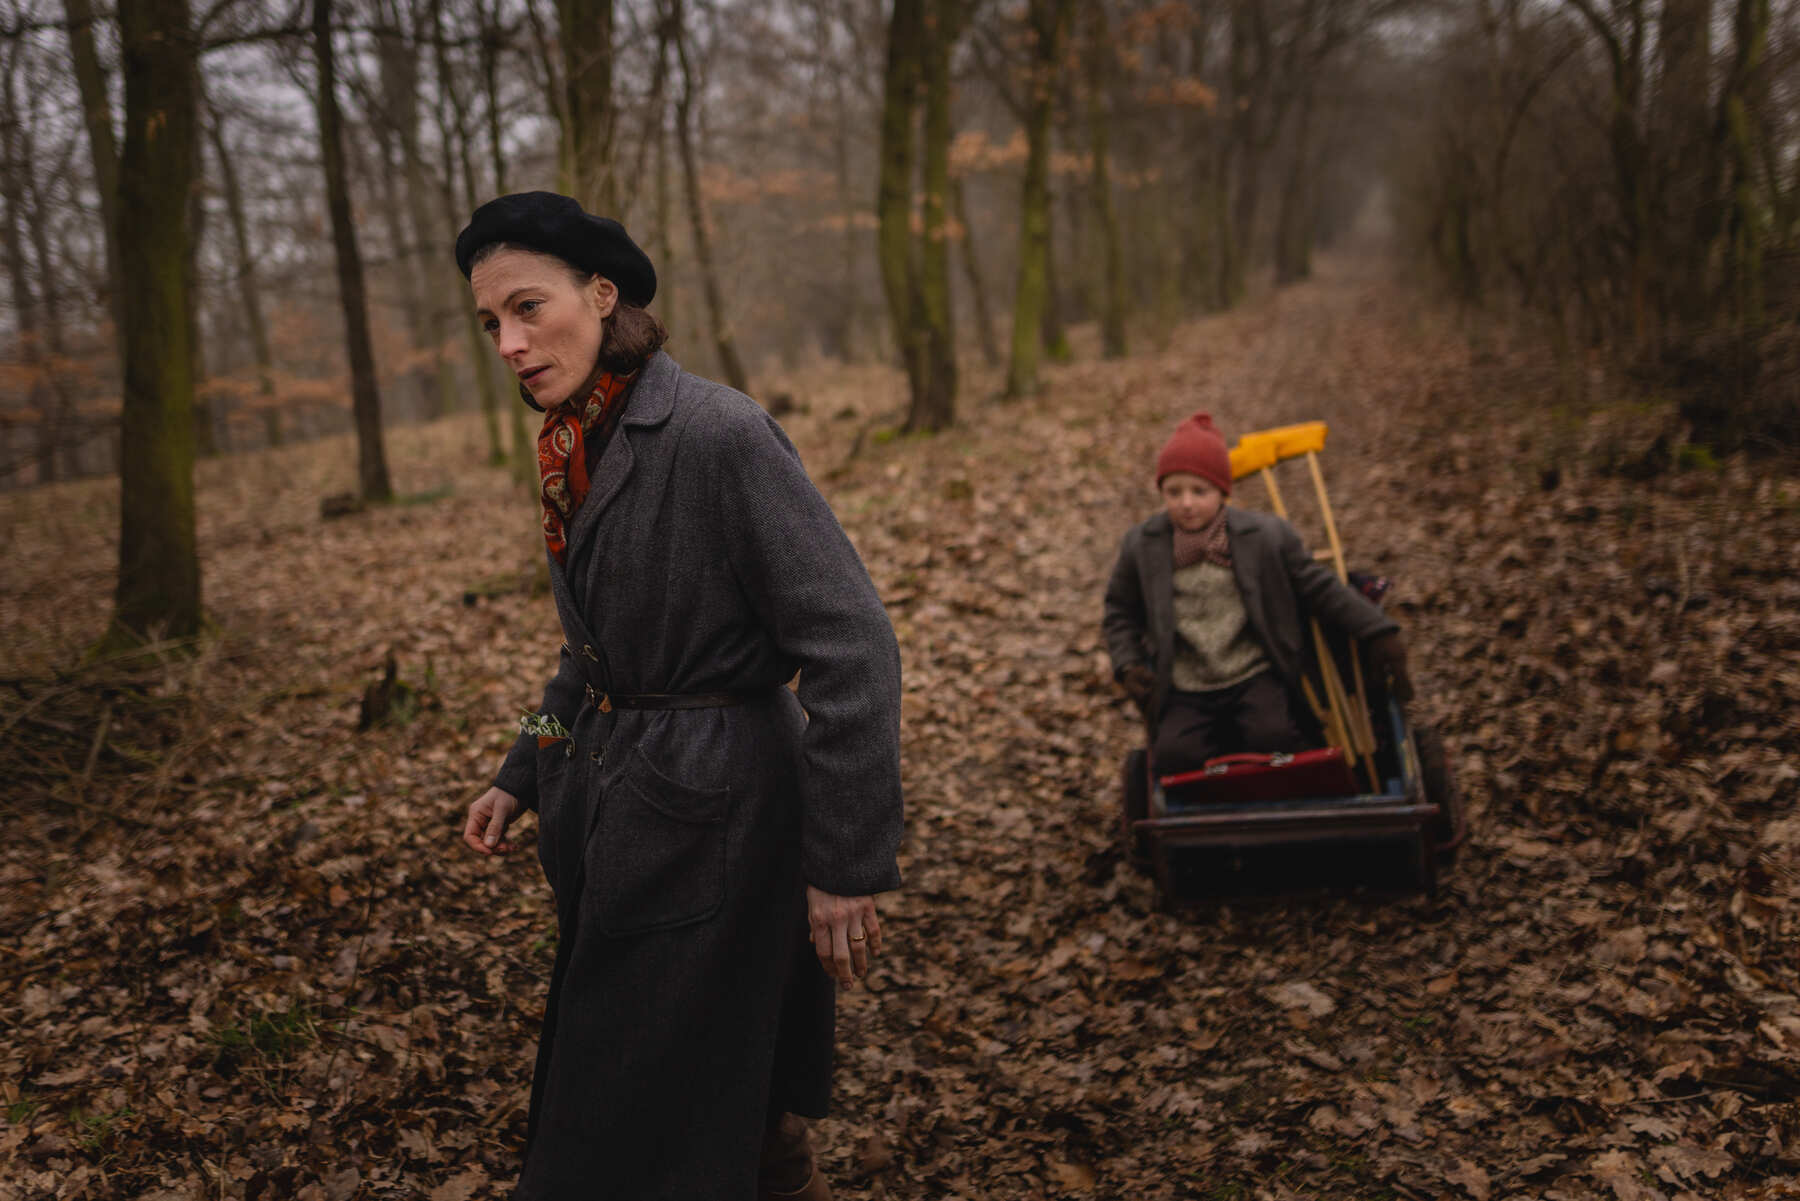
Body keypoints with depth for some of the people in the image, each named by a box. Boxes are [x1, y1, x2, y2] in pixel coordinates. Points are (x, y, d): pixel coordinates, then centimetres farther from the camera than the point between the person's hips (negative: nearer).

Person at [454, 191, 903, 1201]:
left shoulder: (720, 435, -21)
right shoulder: (573, 446, 6)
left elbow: (854, 650, -22)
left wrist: (848, 864, -20)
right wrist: (524, 778, 17)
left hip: (714, 818, -8)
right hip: (612, 815, 8)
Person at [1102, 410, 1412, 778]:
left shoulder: (1265, 535, -1)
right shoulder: (1142, 545, 2)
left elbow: (1319, 586, 7)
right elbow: (1120, 610, 15)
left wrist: (1378, 631, 2)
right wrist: (1127, 666, 0)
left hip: (1255, 678, -1)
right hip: (1185, 692, 1)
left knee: (1272, 736, -28)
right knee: (1173, 754, -24)